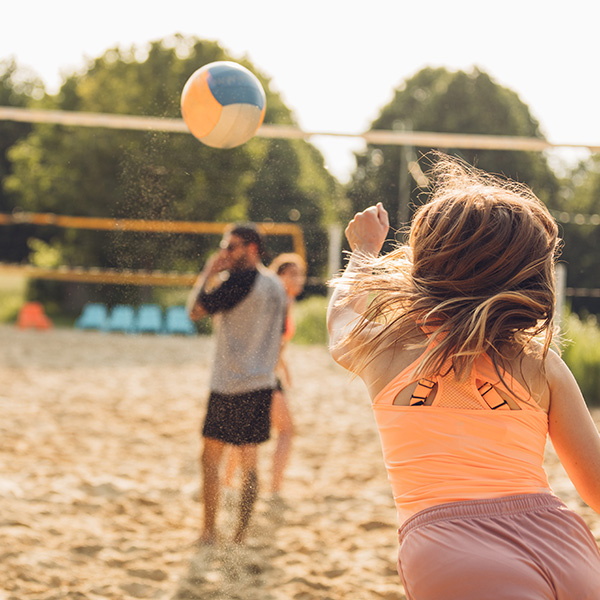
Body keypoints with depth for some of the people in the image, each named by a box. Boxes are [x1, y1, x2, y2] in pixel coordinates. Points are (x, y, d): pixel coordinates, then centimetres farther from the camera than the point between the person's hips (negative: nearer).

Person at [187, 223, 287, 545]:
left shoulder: (239, 280, -13)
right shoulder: (277, 286, 12)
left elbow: (195, 310, -11)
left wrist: (208, 273, -1)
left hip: (229, 385, -7)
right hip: (262, 385, 7)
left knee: (210, 457, 2)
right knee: (249, 460, 9)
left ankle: (209, 533, 1)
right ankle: (240, 536, 11)